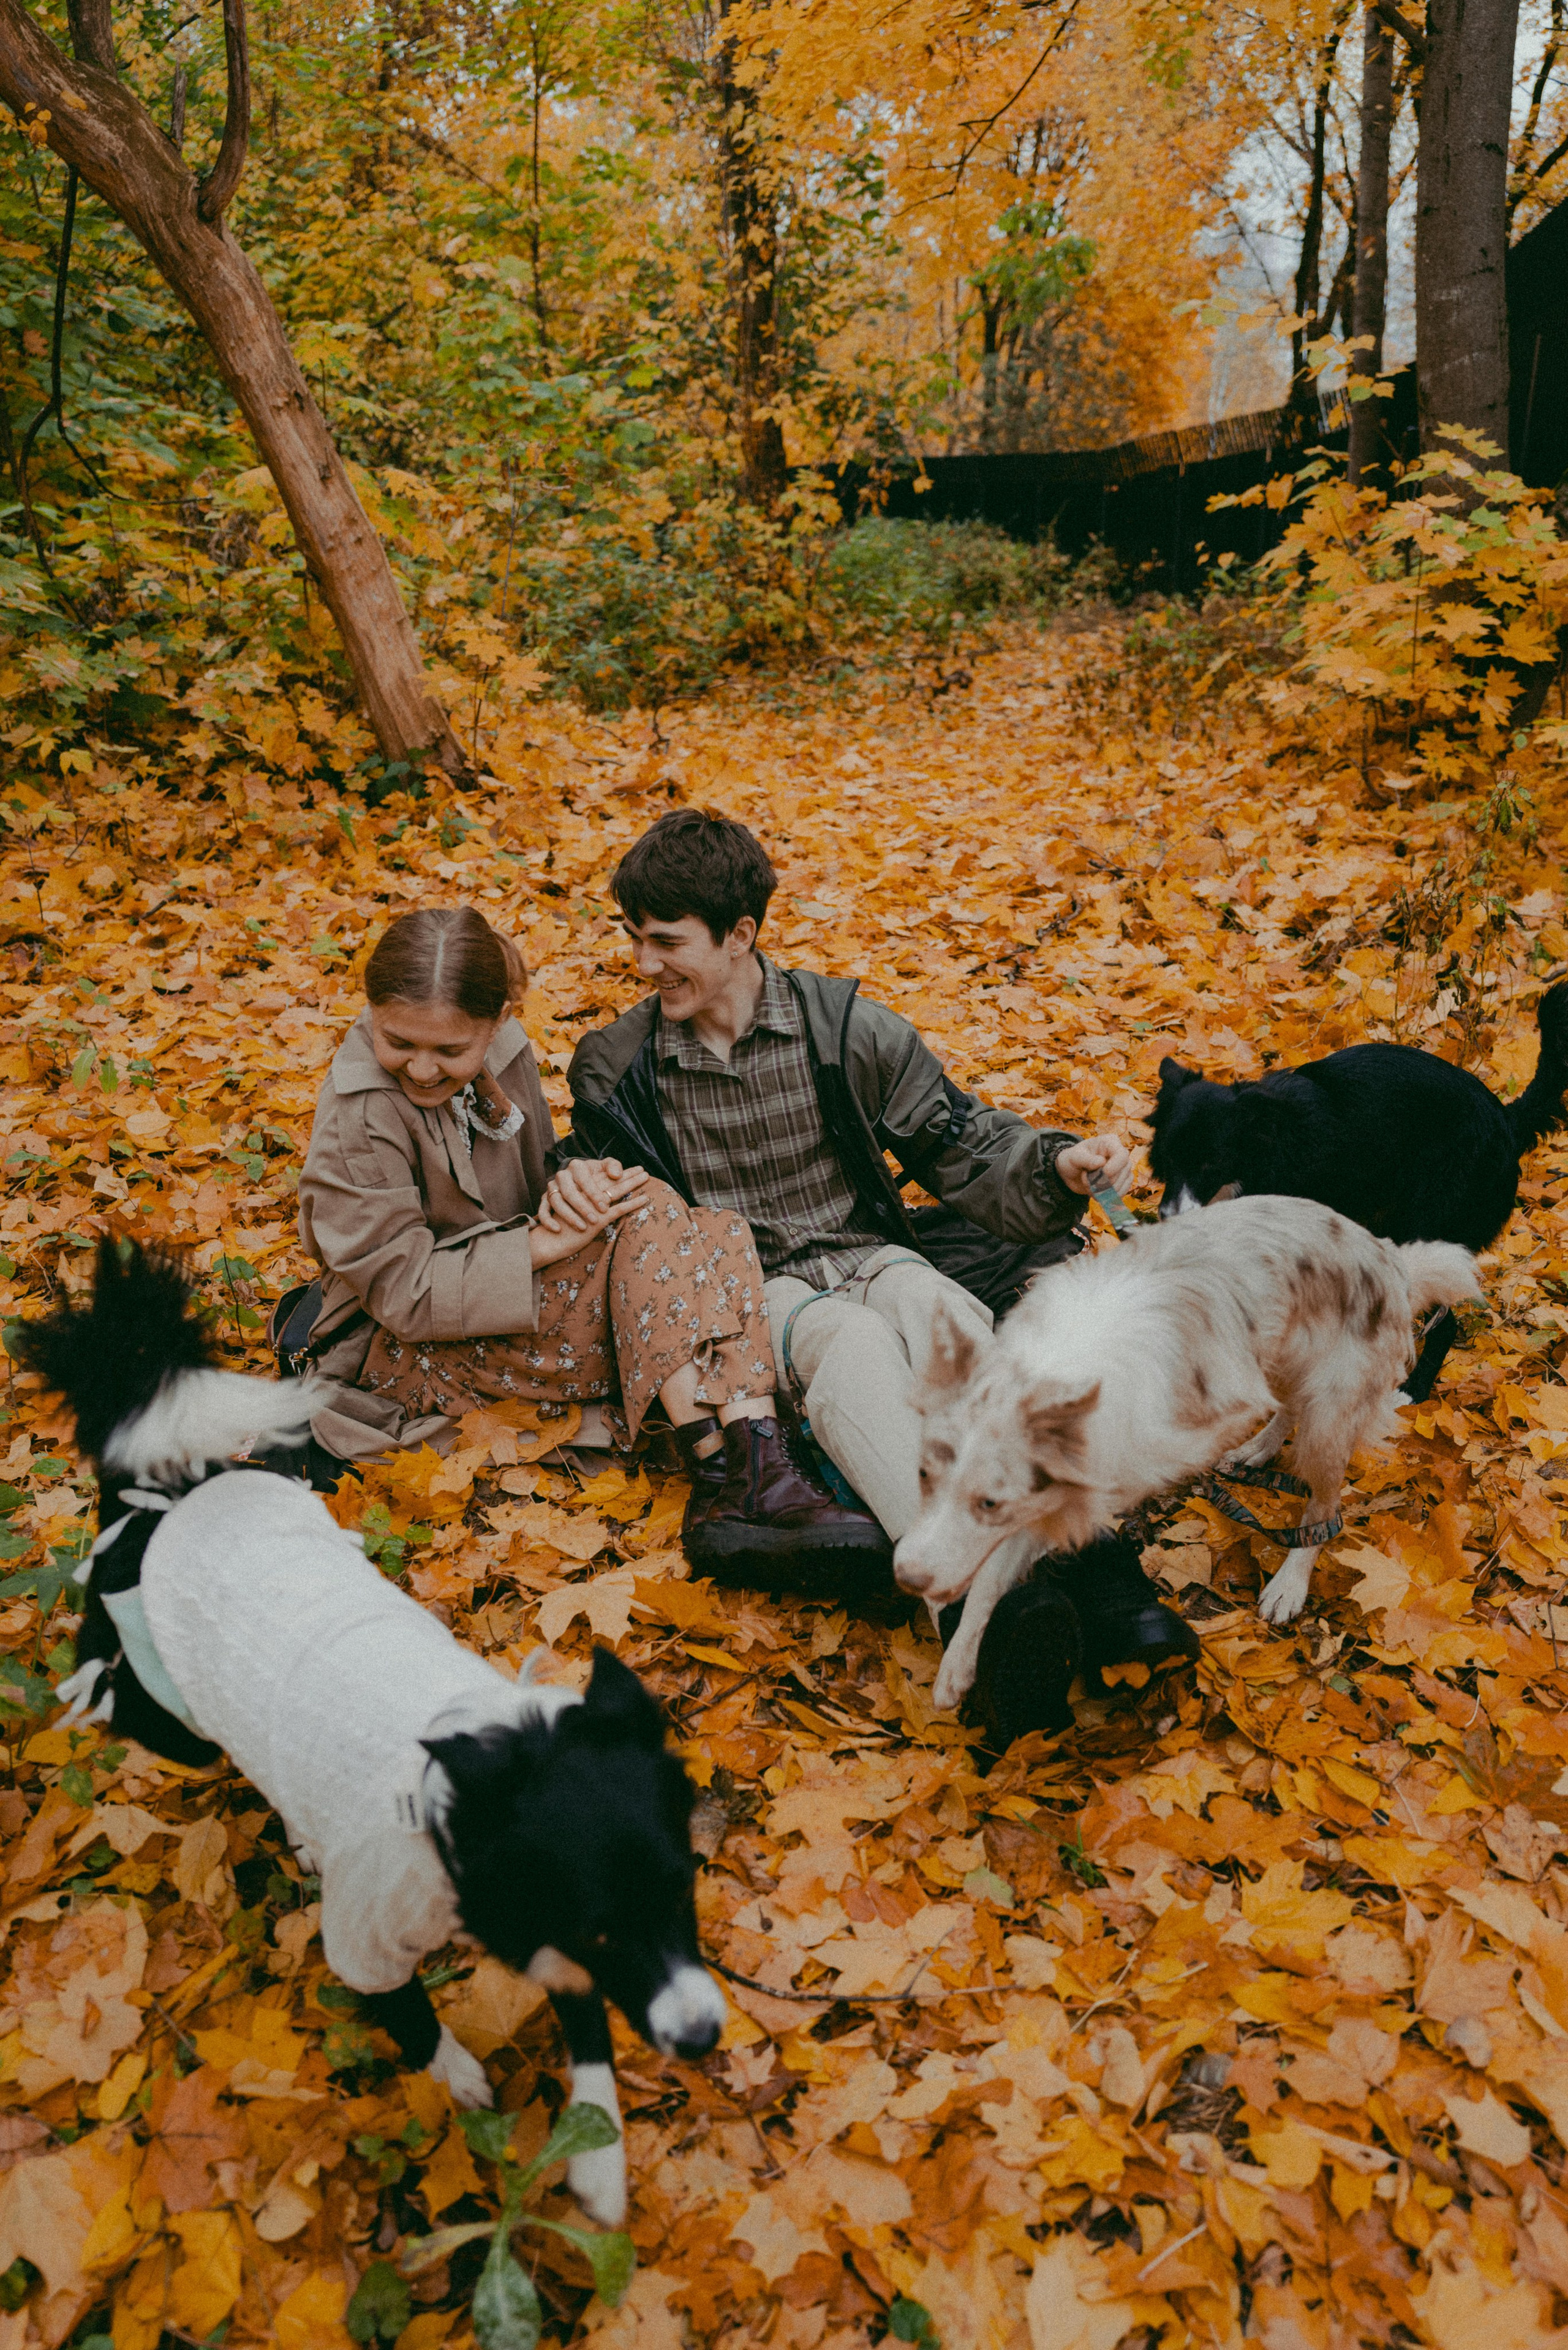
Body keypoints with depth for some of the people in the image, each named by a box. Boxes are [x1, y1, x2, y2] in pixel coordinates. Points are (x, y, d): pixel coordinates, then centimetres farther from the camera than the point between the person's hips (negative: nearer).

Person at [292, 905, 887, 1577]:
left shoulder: (504, 1051, 0)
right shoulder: (358, 1124, -21)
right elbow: (406, 1294, -20)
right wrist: (544, 1246, -25)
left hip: (520, 1288, 8)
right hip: (409, 1350, -8)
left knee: (713, 1235, -17)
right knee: (651, 1221, -26)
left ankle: (758, 1467, -35)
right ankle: (736, 1483, -33)